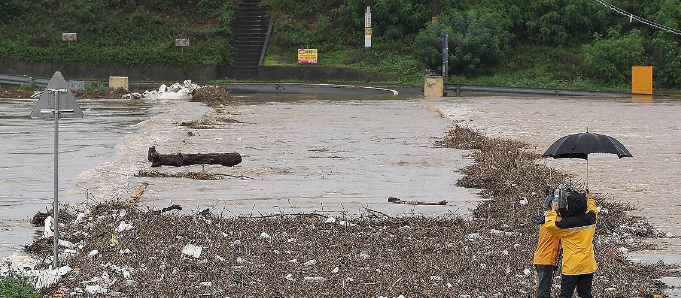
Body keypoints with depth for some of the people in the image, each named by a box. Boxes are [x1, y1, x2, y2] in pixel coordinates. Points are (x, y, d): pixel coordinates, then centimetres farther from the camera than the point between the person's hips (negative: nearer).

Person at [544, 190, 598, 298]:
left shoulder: (568, 223, -19)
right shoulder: (591, 219, 0)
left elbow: (550, 225, -9)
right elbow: (593, 210, 24)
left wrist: (553, 211, 2)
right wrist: (589, 199, 42)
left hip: (571, 267, -6)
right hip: (588, 265, 6)